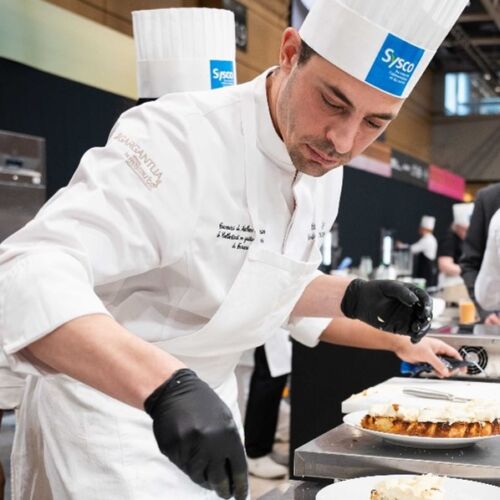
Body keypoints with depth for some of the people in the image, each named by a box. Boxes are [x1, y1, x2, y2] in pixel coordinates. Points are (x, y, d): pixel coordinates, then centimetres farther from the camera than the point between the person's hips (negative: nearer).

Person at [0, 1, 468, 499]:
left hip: (208, 399, 8)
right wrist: (167, 386, -53)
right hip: (108, 400, -8)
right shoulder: (180, 139, -29)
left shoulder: (322, 167, -3)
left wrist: (355, 298, -7)